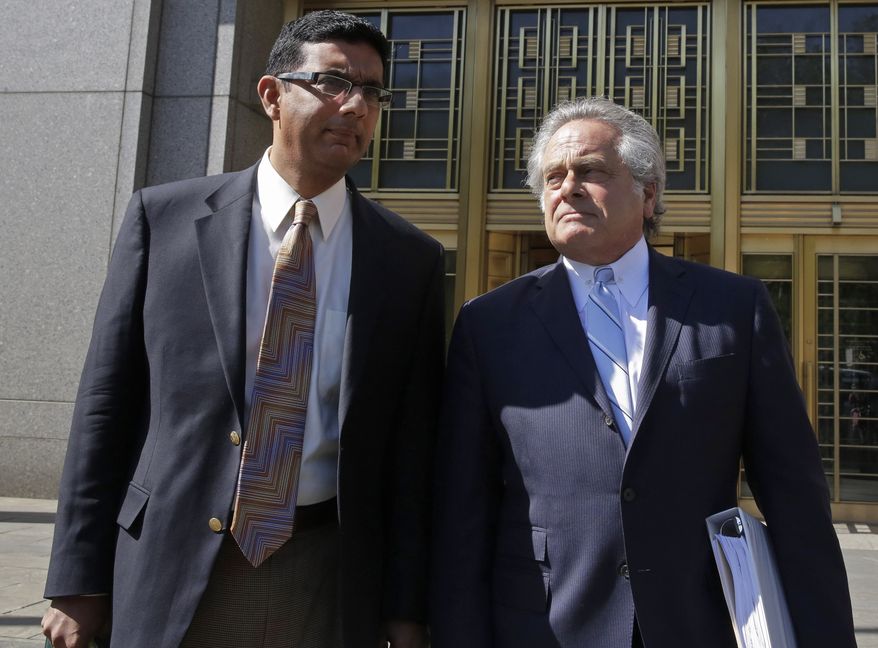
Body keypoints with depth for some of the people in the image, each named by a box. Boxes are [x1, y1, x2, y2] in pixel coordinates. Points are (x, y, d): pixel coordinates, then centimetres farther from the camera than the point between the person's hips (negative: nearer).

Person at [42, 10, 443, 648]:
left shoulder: (412, 260, 0)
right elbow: (107, 400, 0)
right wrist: (80, 581, -1)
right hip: (170, 571, 0)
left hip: (329, 583, 1)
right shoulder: (164, 217, -2)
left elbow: (411, 445, 1)